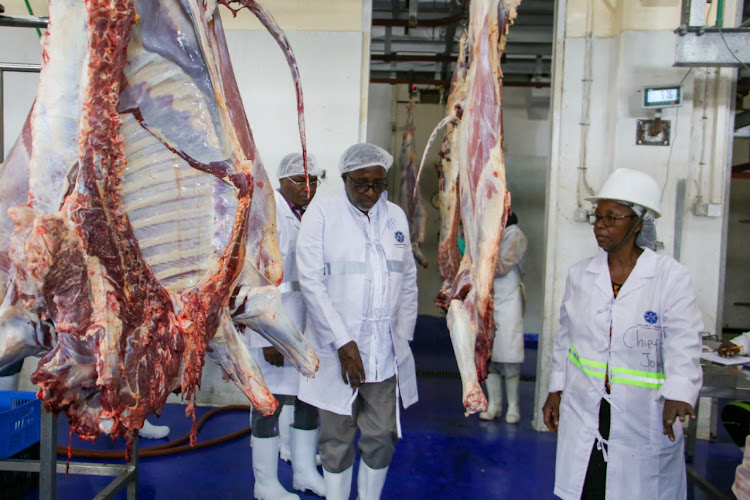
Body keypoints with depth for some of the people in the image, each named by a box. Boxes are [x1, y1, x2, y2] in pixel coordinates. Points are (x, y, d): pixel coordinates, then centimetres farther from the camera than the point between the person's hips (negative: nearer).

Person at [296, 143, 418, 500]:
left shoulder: (396, 216, 10)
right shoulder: (322, 213, -2)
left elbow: (408, 280, 13)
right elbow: (311, 281, -8)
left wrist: (403, 337, 6)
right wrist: (343, 343, -12)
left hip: (386, 352, 3)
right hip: (336, 349, -3)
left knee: (381, 438, 10)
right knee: (337, 439, 7)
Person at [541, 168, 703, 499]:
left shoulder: (671, 277, -6)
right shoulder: (580, 275, 6)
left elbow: (683, 346, -12)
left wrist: (678, 396, -27)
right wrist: (556, 390, 13)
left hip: (645, 417, -3)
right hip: (582, 410, 3)